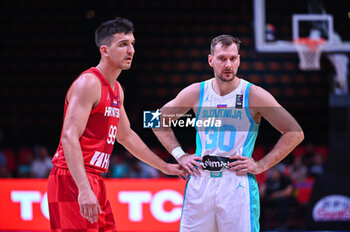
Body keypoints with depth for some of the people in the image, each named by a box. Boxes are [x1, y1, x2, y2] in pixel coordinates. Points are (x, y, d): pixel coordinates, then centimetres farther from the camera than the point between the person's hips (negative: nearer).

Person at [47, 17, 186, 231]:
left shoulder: (116, 89, 17)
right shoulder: (88, 83, -13)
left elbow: (125, 135, 31)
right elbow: (69, 138, -23)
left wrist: (165, 167, 34)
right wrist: (84, 189, -31)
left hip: (95, 181, 10)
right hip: (73, 181, -10)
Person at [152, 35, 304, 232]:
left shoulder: (254, 95, -4)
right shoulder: (196, 93, 5)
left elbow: (295, 133, -2)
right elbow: (159, 120, 19)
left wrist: (261, 165, -7)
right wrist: (179, 155, 9)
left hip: (237, 184, -3)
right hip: (200, 183, 3)